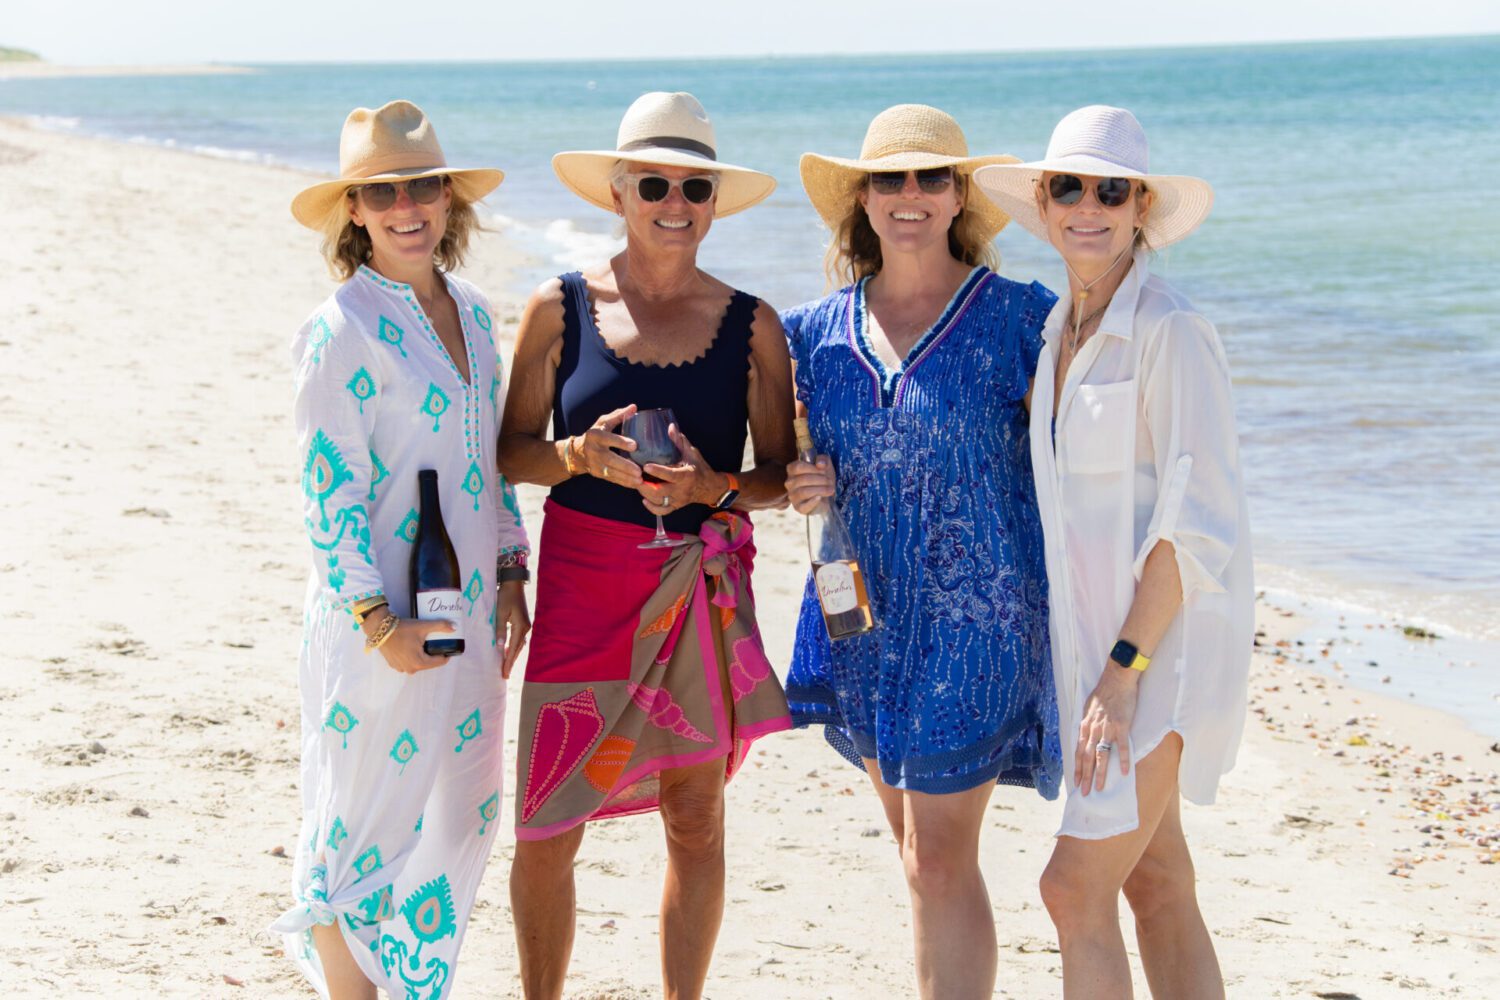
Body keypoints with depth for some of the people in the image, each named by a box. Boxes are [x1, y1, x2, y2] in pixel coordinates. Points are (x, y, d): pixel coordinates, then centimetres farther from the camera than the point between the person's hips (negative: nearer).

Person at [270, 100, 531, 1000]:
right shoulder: (345, 328, -13)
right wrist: (376, 619, -20)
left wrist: (512, 577, 13)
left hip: (469, 612, 7)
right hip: (385, 619, -7)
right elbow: (329, 486, -16)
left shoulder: (472, 314, 9)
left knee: (460, 819, 14)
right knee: (367, 823, 2)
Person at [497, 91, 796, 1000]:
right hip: (583, 583, -1)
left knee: (696, 816, 7)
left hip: (703, 586, 1)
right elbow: (512, 450, 5)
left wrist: (714, 488, -15)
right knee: (546, 827, -1)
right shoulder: (560, 308, 1)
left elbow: (784, 474, 4)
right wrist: (580, 454, -15)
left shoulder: (750, 325, 2)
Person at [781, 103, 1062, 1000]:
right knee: (918, 851, 14)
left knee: (941, 861, -8)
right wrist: (802, 487, -6)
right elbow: (799, 469, 19)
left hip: (973, 618, -5)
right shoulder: (818, 331, 7)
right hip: (864, 616, 5)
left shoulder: (1019, 320, -6)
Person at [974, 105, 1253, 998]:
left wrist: (1124, 668, -20)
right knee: (1155, 882, 12)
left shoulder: (1169, 331, -15)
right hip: (1098, 635, 8)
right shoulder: (1060, 330, 10)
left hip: (1166, 637, -8)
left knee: (1076, 888, -10)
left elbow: (1197, 520, -19)